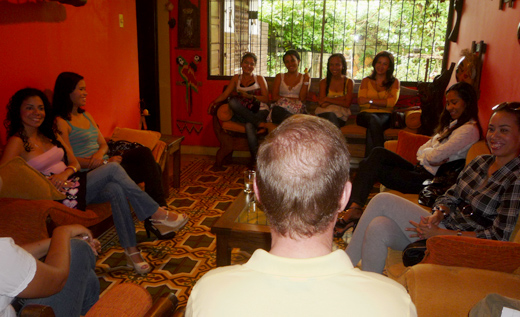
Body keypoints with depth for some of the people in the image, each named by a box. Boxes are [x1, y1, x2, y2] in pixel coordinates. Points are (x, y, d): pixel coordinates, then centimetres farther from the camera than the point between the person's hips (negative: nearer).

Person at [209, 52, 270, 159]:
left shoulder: (259, 79, 13)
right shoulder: (236, 78, 20)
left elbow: (266, 99, 4)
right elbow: (225, 94, 11)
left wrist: (250, 96, -9)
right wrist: (214, 102, -8)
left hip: (260, 112, -2)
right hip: (243, 113, 3)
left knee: (249, 125, -36)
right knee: (233, 101, -30)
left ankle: (256, 157, -32)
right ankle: (258, 122, -32)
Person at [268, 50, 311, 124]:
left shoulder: (304, 77, 17)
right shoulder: (279, 77, 20)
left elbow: (302, 98, 3)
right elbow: (274, 97, 6)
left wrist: (306, 81, -4)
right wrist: (295, 99, -2)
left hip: (298, 111, -2)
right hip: (280, 108, 2)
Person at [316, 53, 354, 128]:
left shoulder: (349, 82, 10)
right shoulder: (324, 82, 11)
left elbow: (347, 104, -2)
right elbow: (321, 102, -2)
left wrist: (328, 100, -7)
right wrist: (341, 99, -9)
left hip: (341, 116, -1)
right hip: (325, 112, 1)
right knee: (329, 115, -37)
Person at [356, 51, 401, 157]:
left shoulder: (394, 82, 18)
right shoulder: (366, 81, 21)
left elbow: (392, 102, 0)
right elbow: (361, 101, 4)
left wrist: (370, 101, -6)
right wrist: (383, 102, -2)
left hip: (385, 115, 0)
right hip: (366, 113, 0)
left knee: (373, 125, -37)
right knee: (373, 119, -38)